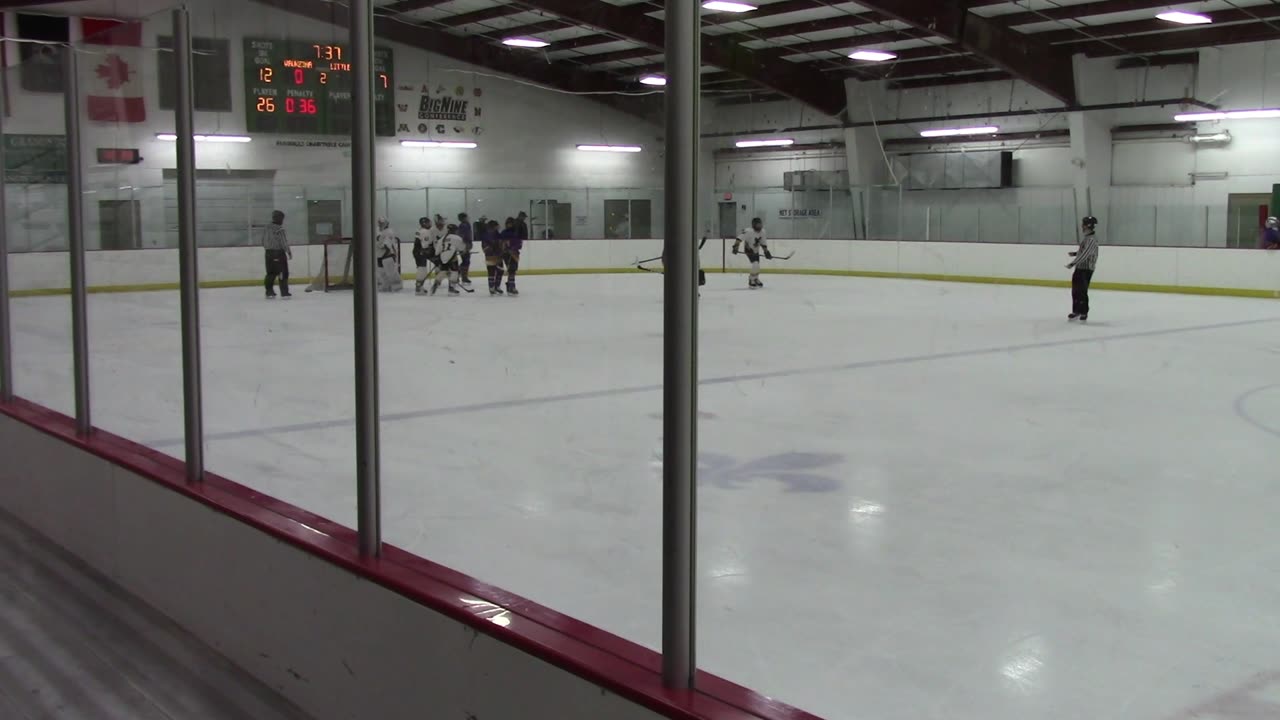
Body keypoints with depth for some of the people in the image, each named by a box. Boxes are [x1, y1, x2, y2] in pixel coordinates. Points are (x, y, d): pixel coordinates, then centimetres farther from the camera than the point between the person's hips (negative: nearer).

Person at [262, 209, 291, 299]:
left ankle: (269, 292, 14)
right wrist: (289, 252, -8)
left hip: (269, 253, 8)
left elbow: (263, 241, 15)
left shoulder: (267, 228, 9)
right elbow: (284, 242, -17)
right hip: (279, 253, -8)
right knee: (283, 273, -2)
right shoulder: (279, 229, -15)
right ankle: (284, 292, -3)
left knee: (271, 273, 13)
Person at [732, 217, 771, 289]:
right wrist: (735, 247, -38)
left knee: (757, 266, 18)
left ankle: (755, 279, 42)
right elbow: (740, 238, -30)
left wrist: (766, 252, 7)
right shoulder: (748, 231, -26)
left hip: (756, 251, 8)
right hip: (749, 250, -8)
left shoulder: (762, 232, -3)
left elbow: (763, 243, 8)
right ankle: (751, 281, -9)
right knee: (755, 264, -22)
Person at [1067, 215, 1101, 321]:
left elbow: (1085, 253, -26)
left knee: (1082, 291, -7)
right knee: (1075, 290, 13)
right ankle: (1076, 311, 24)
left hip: (1087, 268, -9)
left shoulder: (1092, 239, -20)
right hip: (1079, 267, 9)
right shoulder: (1085, 236, 11)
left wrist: (1073, 263, -27)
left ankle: (1084, 313, 5)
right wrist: (1076, 253, 10)